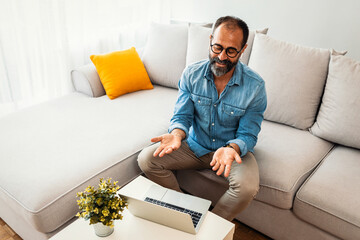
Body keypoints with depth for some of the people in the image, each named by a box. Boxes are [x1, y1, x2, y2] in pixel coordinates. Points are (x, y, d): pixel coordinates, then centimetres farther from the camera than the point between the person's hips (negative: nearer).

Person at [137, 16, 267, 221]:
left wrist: (231, 148, -37)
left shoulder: (255, 86, -17)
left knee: (248, 187, -32)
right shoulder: (192, 74, -10)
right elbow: (182, 115, -5)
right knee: (146, 159, -13)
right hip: (195, 145, 3)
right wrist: (177, 133, -30)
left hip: (234, 148, -2)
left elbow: (248, 134, -13)